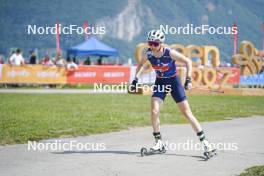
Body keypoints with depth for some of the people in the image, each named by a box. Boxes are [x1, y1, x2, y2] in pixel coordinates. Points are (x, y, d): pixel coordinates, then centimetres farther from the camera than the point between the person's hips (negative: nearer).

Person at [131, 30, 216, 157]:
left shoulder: (170, 53, -24)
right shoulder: (148, 53, -13)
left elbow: (188, 61, -14)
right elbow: (141, 64, 10)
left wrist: (188, 79, -20)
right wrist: (136, 78, 1)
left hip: (173, 81, -3)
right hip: (160, 82, 3)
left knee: (187, 113, -4)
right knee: (154, 111, -13)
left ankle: (204, 141, 1)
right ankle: (159, 142, 2)